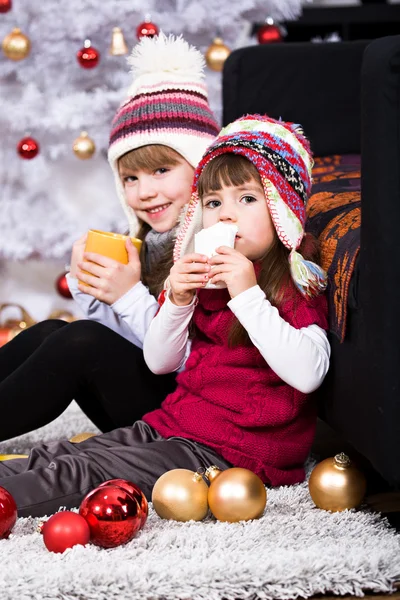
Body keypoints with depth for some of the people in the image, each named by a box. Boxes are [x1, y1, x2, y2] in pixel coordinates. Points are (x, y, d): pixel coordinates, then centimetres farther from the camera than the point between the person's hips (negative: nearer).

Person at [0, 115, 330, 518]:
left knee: (85, 473, -21)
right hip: (172, 424, 8)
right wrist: (177, 301, -4)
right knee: (53, 457, -5)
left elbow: (307, 374, -26)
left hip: (237, 451, -8)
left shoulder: (298, 285, -9)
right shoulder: (204, 278, 13)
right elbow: (159, 362, 15)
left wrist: (248, 296, -26)